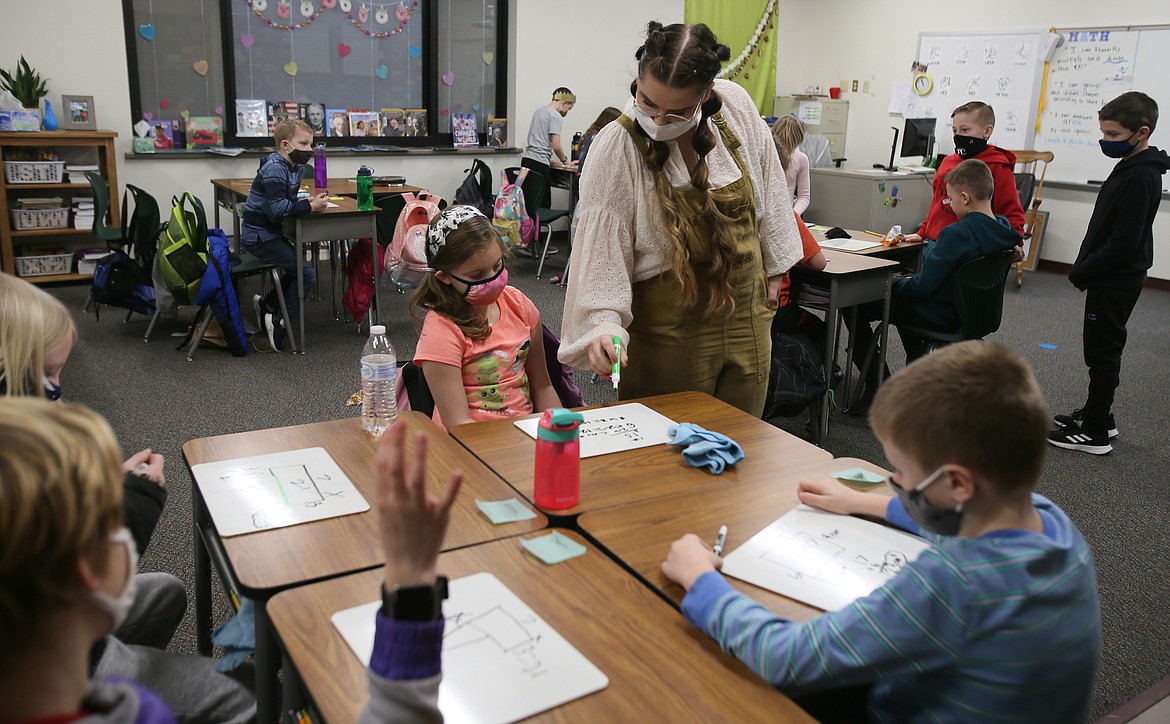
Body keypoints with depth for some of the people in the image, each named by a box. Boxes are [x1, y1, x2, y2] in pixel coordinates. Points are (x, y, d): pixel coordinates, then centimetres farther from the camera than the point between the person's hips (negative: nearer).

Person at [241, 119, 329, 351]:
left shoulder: (296, 167, 9)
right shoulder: (274, 169, -21)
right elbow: (277, 209, -28)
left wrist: (309, 201, -5)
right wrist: (310, 206, -25)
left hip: (270, 233, 10)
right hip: (259, 236, -10)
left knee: (297, 270, 15)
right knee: (306, 274, -11)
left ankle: (266, 305, 26)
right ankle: (280, 325, -2)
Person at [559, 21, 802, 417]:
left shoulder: (737, 107, -6)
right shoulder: (616, 147, -17)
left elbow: (767, 190, 9)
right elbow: (600, 249, -17)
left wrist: (773, 267, 14)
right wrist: (603, 324, -30)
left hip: (747, 309, 4)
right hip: (670, 325, -4)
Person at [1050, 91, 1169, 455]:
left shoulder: (1139, 177, -21)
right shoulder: (1131, 169, 10)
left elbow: (1124, 242, -24)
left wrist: (1083, 271, -16)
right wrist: (1084, 268, 12)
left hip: (1116, 281, -10)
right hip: (1112, 277, 10)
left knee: (1103, 350, -2)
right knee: (1101, 347, 18)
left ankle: (1094, 432, 7)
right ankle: (1097, 414, 30)